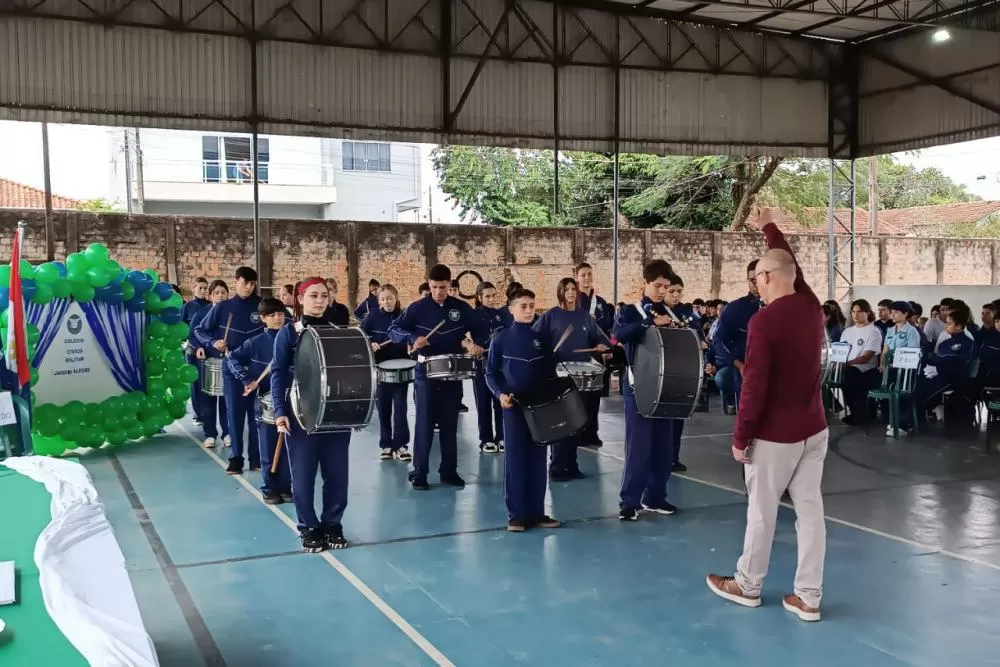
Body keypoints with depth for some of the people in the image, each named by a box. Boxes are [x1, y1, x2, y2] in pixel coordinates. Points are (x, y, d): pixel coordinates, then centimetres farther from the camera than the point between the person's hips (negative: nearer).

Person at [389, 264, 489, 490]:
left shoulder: (462, 308, 3)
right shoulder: (418, 308, -3)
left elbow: (480, 330, 11)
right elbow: (394, 329, -4)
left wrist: (471, 343, -11)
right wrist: (413, 338, -23)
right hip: (426, 374, -2)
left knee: (450, 425, 9)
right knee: (424, 424, -2)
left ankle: (449, 471, 18)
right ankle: (419, 473, 6)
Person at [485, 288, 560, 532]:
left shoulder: (541, 339, 7)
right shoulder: (501, 339, -2)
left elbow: (550, 372, 13)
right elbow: (491, 373, 1)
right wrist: (500, 394, -15)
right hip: (514, 406, -3)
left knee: (538, 459, 7)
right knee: (515, 459, -1)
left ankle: (537, 512, 15)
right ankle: (516, 514, 6)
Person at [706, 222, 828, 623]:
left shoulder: (763, 321, -20)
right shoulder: (812, 308, 1)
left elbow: (754, 387, -20)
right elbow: (790, 265, 21)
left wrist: (740, 437, -12)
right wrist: (769, 228, 32)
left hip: (775, 435, -6)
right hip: (814, 429, 7)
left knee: (761, 511, 8)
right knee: (810, 508, 8)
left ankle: (748, 585, 25)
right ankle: (808, 596, 14)